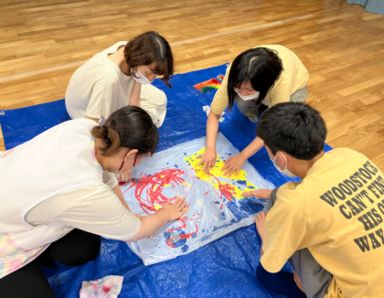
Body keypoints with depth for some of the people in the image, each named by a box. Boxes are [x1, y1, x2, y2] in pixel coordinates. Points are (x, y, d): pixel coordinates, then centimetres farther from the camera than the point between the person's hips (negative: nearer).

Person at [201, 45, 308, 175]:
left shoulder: (282, 81, -44)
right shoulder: (236, 74, -37)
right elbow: (214, 113, -29)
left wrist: (242, 157, -36)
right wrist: (210, 148, -38)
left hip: (295, 83, -2)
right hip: (259, 81, 2)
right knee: (243, 105, -29)